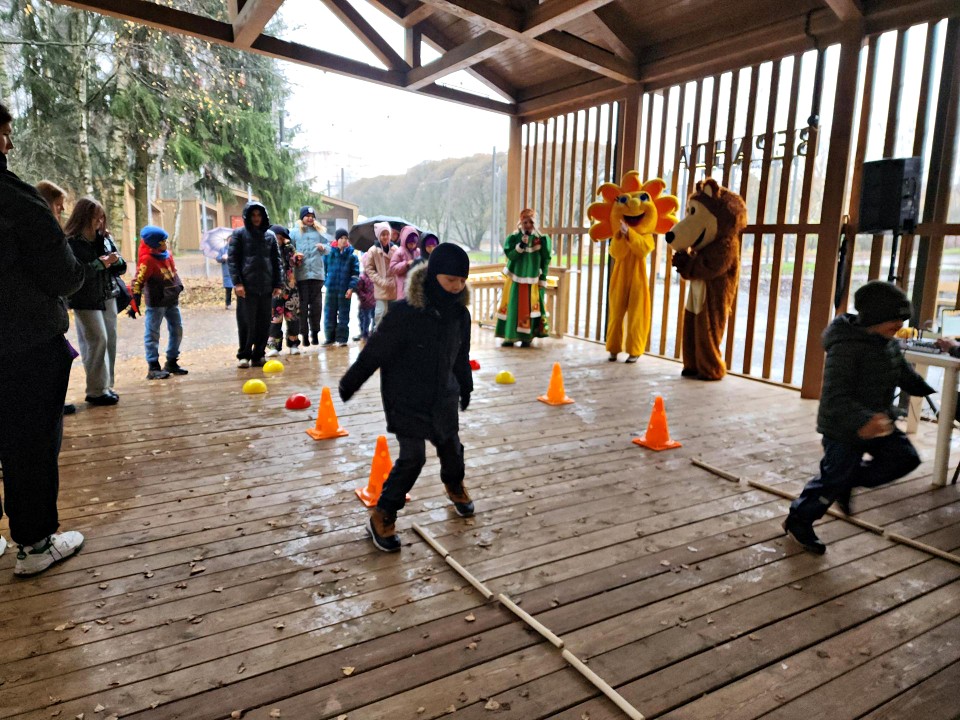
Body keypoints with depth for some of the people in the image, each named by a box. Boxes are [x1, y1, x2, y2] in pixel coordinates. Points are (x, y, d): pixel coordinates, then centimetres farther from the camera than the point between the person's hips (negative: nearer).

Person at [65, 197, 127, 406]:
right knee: (97, 340, -9)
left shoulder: (104, 238, 10)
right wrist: (102, 263, -21)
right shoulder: (72, 242, -10)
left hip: (107, 296, 7)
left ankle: (106, 385, 18)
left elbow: (121, 268, 12)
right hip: (86, 300, -7)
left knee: (110, 340, 8)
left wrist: (116, 260, -10)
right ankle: (97, 391, -2)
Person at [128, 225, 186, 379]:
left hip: (172, 301, 8)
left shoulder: (168, 255, 6)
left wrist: (178, 285, 16)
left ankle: (171, 363, 23)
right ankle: (153, 368, 2)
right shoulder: (147, 260, -16)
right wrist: (134, 305, -18)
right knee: (152, 334, -1)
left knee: (177, 330, 12)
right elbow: (138, 282, -17)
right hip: (155, 303, -8)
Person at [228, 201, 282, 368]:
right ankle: (243, 355, 11)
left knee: (264, 324, 5)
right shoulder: (239, 234, 4)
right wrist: (237, 282, -11)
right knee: (247, 323, -1)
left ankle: (258, 355, 15)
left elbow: (276, 261, 12)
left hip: (266, 287, 3)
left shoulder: (270, 235, 13)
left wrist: (278, 284, 5)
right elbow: (232, 259, -1)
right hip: (247, 287, -3)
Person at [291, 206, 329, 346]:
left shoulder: (319, 232, 12)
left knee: (316, 304, 4)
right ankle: (304, 333, 6)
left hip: (317, 273, 1)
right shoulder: (295, 233, 8)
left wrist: (323, 247, -11)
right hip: (301, 274, -1)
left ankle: (315, 332, 13)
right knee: (302, 304, 0)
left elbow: (328, 249, 10)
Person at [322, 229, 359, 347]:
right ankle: (329, 337, 18)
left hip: (345, 290, -2)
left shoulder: (352, 256, 1)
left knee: (343, 315, 3)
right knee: (330, 314, 7)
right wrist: (325, 282, 5)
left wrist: (351, 288, -10)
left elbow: (355, 273, -2)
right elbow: (323, 268, 12)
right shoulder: (329, 253, 5)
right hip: (331, 288, 2)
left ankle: (341, 338, 11)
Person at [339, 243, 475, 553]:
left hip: (443, 398, 6)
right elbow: (375, 352, -15)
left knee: (451, 448, 18)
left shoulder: (459, 314, -3)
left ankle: (455, 486, 50)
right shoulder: (405, 313, -22)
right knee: (412, 458, -7)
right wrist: (350, 383, -6)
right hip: (406, 401, -5)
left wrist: (465, 387, 23)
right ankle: (382, 516, 10)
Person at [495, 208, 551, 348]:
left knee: (529, 308, 3)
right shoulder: (514, 238, -2)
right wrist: (521, 245, -25)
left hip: (532, 280, 0)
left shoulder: (541, 240, -2)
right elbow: (510, 256, -12)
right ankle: (509, 336, 9)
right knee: (512, 307, 2)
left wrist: (542, 280, -1)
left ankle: (527, 337, 11)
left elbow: (545, 262, 1)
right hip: (515, 279, 1)